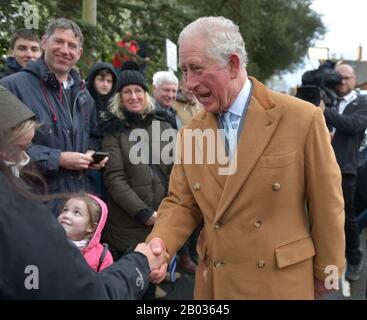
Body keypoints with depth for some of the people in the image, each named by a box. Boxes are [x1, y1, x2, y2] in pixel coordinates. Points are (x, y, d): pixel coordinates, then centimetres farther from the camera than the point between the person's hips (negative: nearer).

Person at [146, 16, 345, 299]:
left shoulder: (302, 119, -14)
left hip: (279, 282, -4)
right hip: (214, 282, 4)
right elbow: (181, 202, 3)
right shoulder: (192, 131, 0)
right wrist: (159, 243, -16)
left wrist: (327, 271, 2)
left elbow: (325, 205, -6)